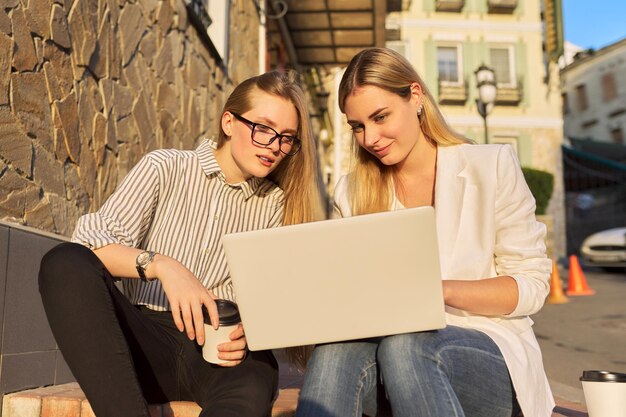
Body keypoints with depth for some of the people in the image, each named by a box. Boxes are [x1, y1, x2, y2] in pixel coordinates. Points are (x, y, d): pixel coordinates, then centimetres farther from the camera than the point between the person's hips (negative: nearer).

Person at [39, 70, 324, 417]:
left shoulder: (276, 203, 10)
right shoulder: (165, 168, 3)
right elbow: (91, 240, -8)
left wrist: (250, 328, -19)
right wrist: (161, 265, -26)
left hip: (219, 347, 0)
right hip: (146, 335, 1)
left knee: (251, 389, -36)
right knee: (66, 262, -28)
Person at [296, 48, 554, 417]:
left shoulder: (492, 166, 0)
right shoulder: (352, 191, 8)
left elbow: (531, 286, -3)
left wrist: (437, 289, -19)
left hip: (488, 352, -1)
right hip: (387, 343, 2)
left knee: (404, 345, -35)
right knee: (335, 348, -32)